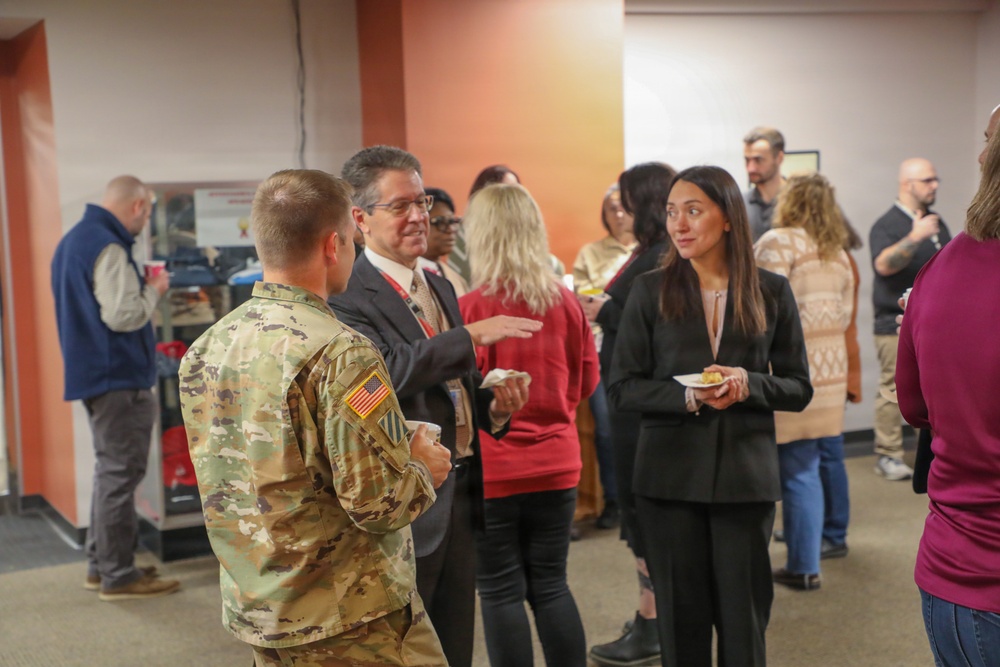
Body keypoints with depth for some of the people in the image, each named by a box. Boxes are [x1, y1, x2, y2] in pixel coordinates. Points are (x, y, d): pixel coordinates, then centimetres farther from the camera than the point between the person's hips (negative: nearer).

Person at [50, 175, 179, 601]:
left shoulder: (75, 239, 15)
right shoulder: (108, 247, -18)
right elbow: (122, 316, -24)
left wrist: (140, 287, 11)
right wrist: (154, 290, -8)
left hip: (95, 373, 10)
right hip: (118, 376, -10)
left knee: (111, 471, 18)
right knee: (121, 474, -4)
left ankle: (101, 564, 25)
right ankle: (118, 575, 2)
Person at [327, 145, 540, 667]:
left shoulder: (440, 287, 15)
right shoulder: (348, 296, -13)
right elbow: (387, 370, -30)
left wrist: (494, 405, 1)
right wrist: (473, 334, -27)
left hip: (459, 495, 8)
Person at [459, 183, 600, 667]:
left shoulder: (472, 307, -15)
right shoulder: (565, 302, -2)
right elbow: (586, 381, 8)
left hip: (491, 470, -4)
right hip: (557, 465, 4)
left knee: (502, 593, 7)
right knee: (550, 584, 15)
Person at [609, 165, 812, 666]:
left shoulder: (771, 292, 2)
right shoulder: (650, 291, 0)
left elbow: (799, 389, 5)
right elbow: (622, 389, -1)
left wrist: (748, 384, -15)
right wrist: (688, 397, -17)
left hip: (746, 475, 0)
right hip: (671, 476, 0)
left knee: (743, 622, 8)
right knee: (681, 620, 9)